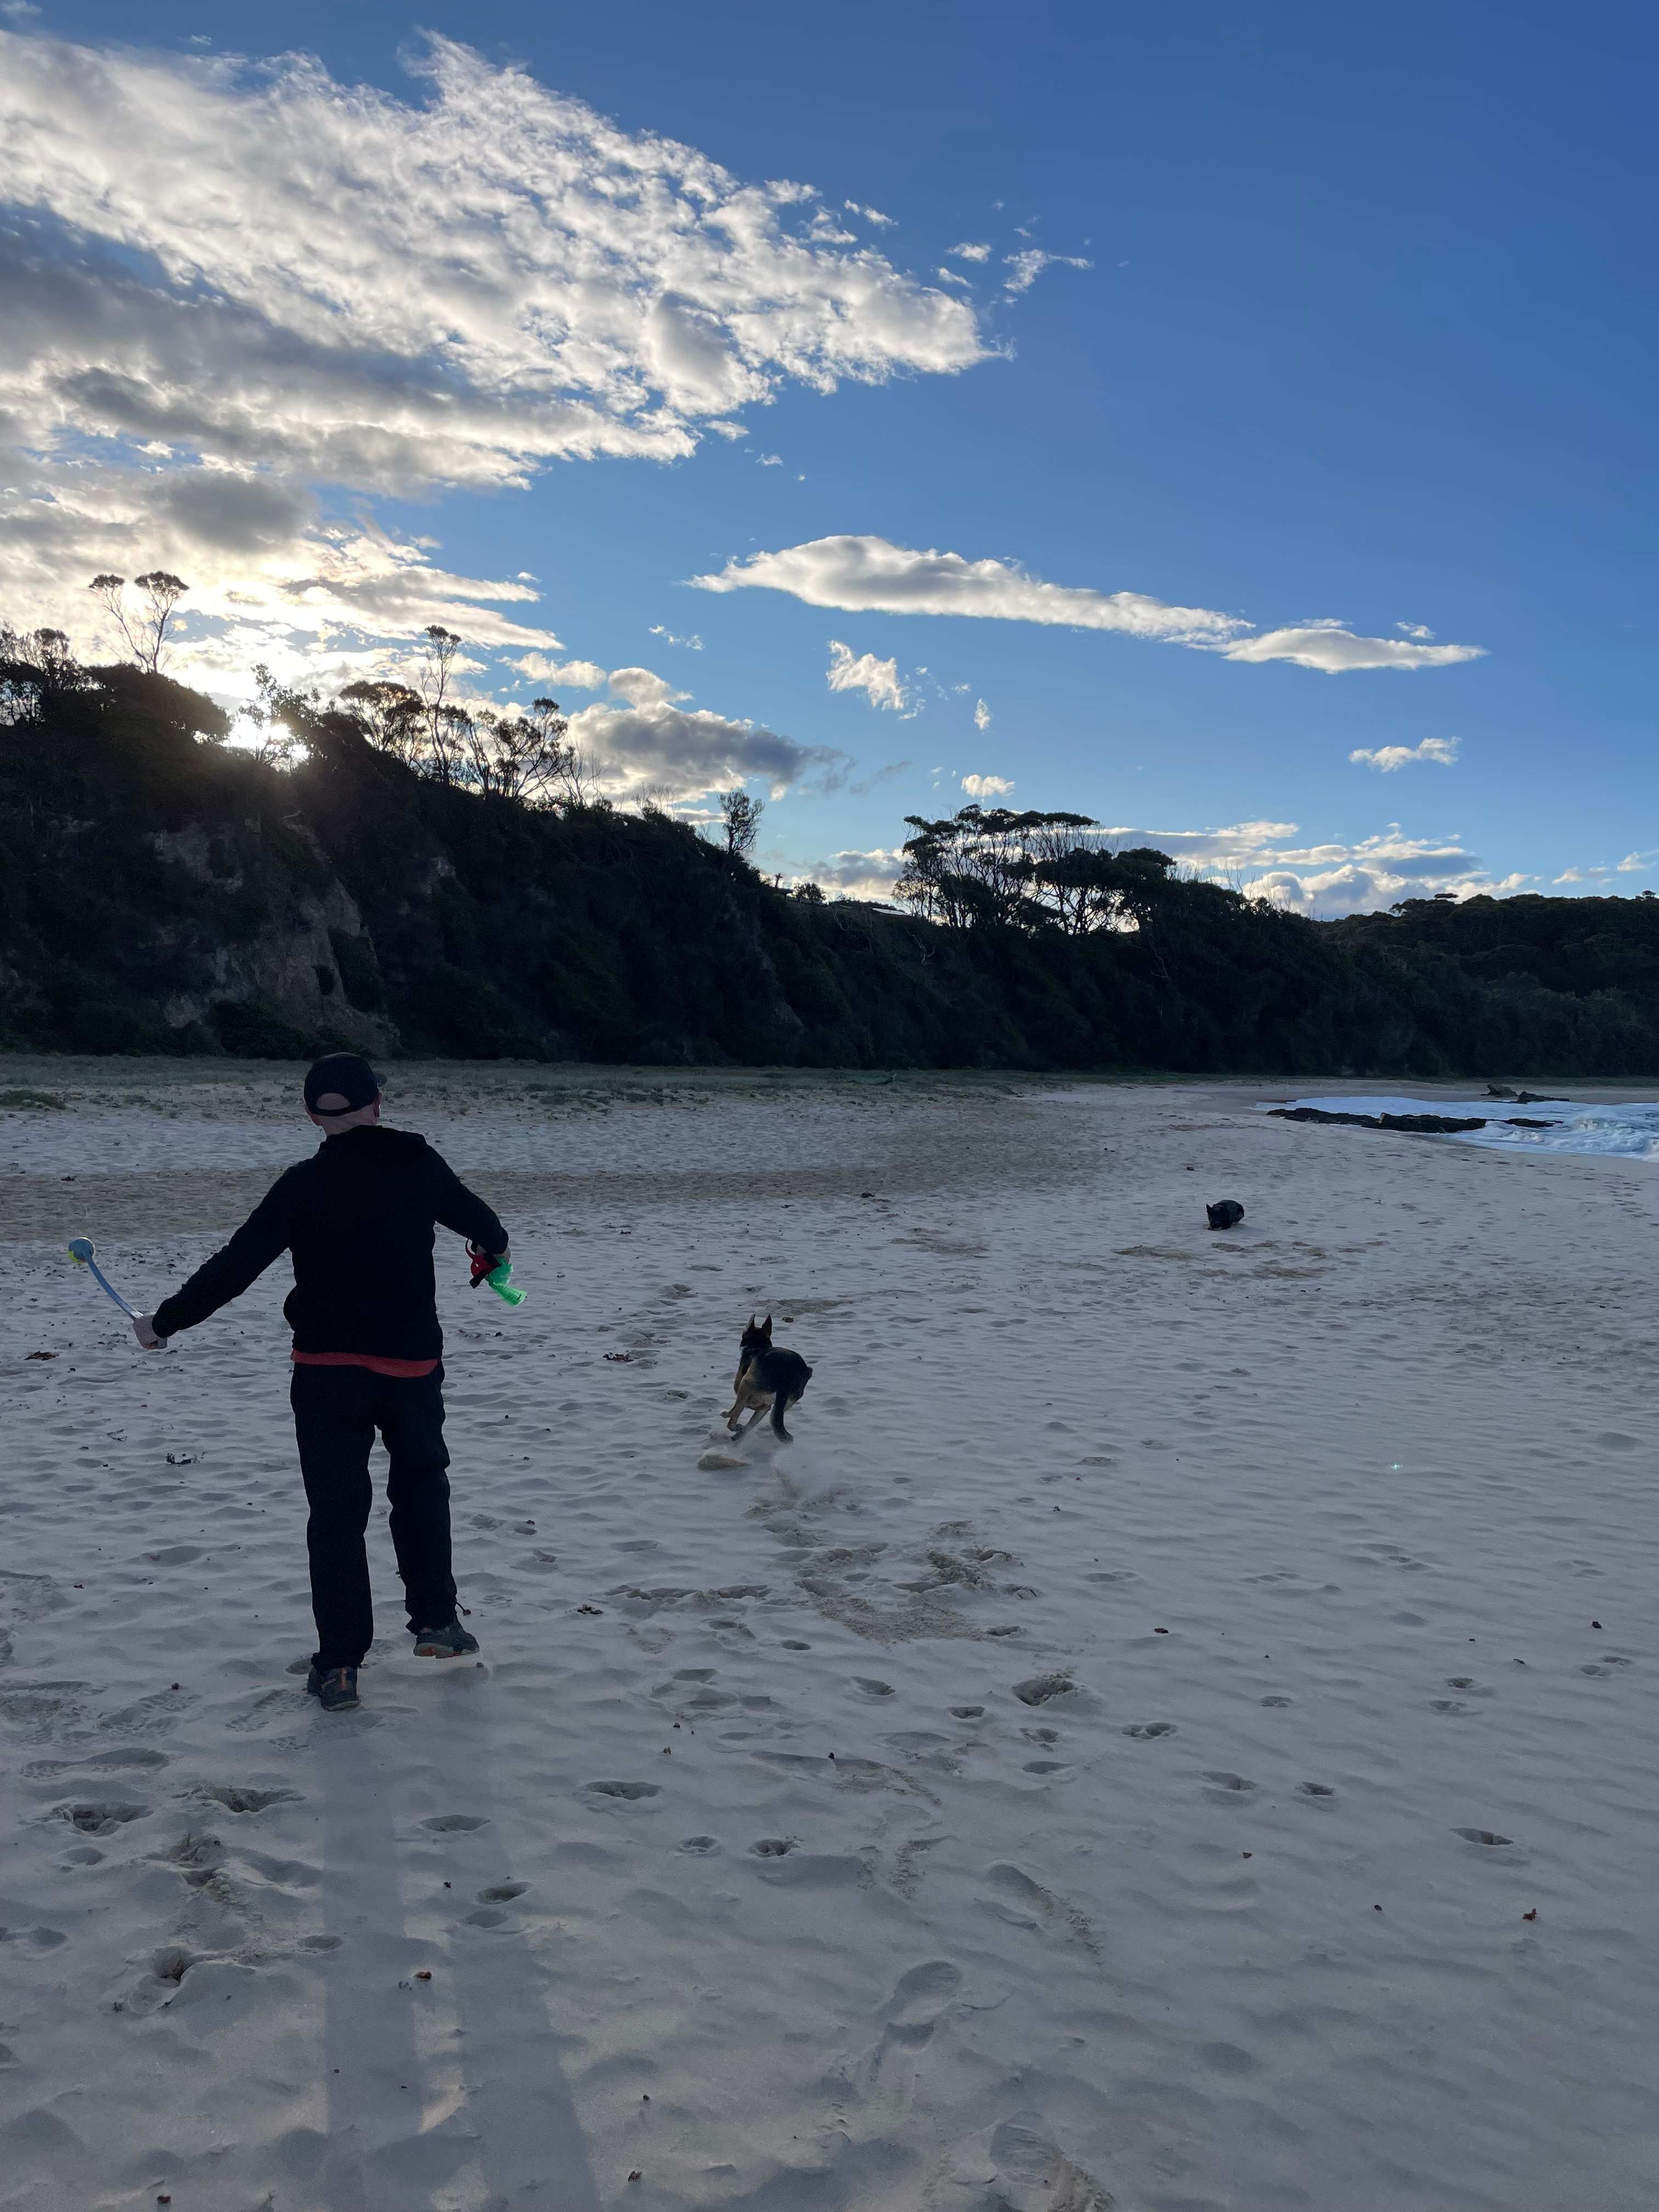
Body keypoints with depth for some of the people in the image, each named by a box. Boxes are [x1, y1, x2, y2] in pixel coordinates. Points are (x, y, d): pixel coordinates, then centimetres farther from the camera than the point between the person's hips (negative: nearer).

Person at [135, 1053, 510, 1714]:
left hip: (326, 1370, -1)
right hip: (412, 1363, 1)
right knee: (420, 1485, 23)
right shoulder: (419, 1165, -2)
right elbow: (476, 1216, 13)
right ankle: (435, 1619, 21)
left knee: (336, 1512, 7)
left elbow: (235, 1266, -6)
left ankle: (339, 1664, 8)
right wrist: (494, 1246, 37)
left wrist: (164, 1321, 6)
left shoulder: (302, 1185, -6)